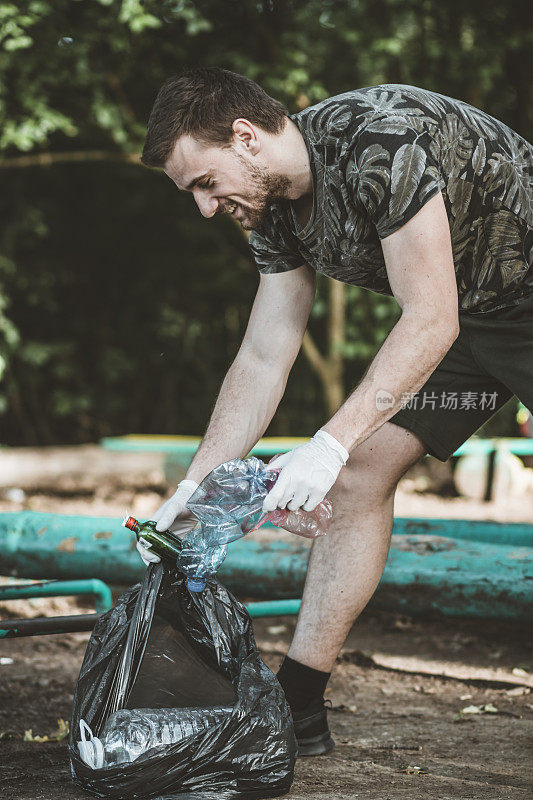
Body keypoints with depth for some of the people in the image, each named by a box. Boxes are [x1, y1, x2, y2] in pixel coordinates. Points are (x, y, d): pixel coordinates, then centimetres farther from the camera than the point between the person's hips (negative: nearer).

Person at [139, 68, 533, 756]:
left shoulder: (379, 140, -30)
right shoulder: (274, 211, -3)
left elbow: (431, 321, -32)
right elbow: (262, 361, 2)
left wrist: (332, 443, -36)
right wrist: (192, 486, -2)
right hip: (459, 316, 8)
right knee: (361, 474, -1)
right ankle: (297, 704, 3)